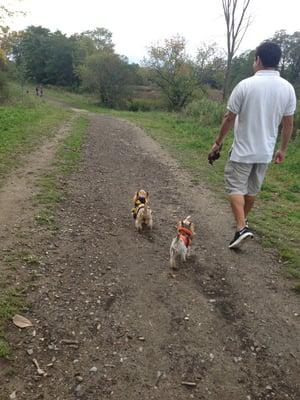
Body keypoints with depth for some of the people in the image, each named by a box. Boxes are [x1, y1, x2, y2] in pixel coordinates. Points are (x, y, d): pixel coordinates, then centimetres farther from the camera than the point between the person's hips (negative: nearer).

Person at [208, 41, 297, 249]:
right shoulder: (287, 88, -1)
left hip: (243, 150, -4)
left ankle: (241, 227, -11)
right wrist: (283, 149, 15)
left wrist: (218, 142, 3)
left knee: (236, 187, 3)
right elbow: (288, 123, 4)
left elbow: (229, 118, -9)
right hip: (266, 151, 5)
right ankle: (243, 219, 37)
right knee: (253, 188, 19)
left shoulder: (245, 85, -13)